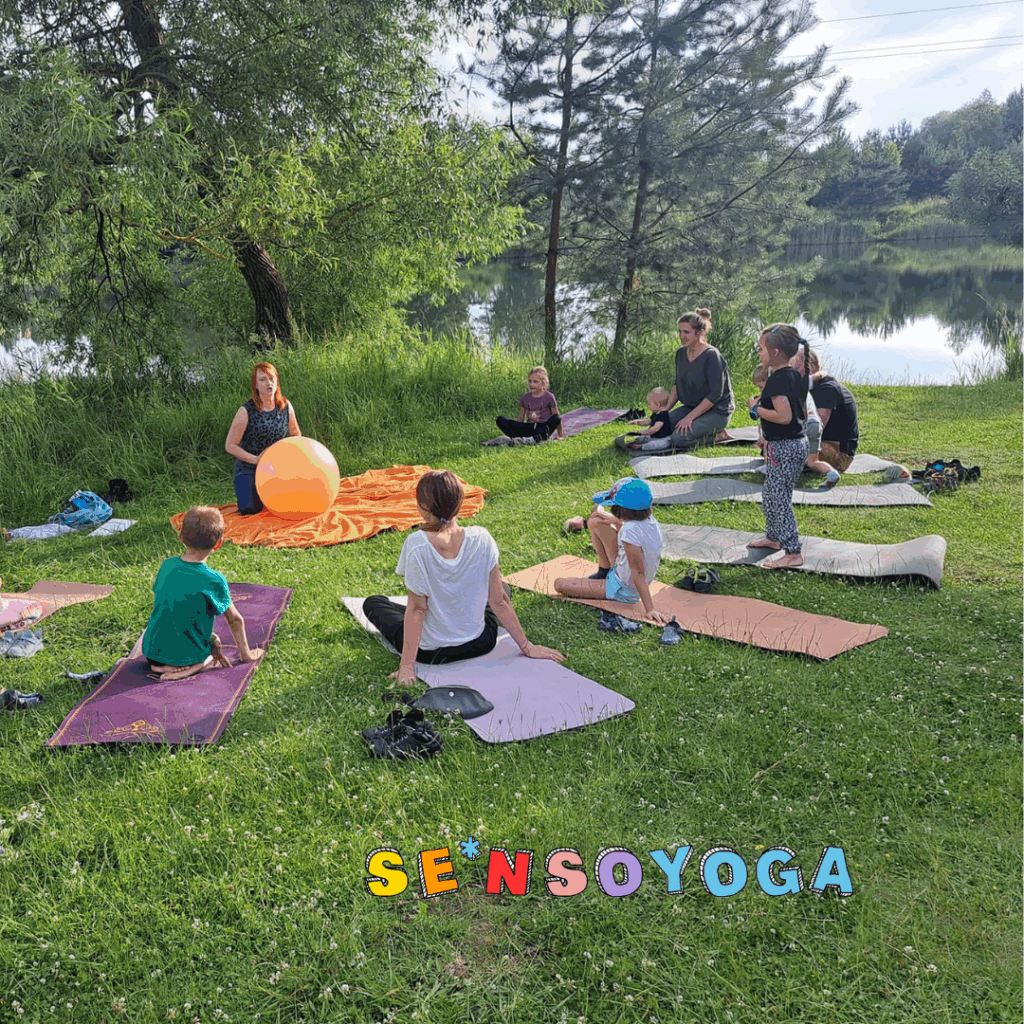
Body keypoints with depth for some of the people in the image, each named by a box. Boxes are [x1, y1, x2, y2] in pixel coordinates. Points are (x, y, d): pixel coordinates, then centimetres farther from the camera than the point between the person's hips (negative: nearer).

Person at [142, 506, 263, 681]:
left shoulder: (166, 565, -5)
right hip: (187, 657, -5)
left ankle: (159, 666, 7)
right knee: (215, 641, 26)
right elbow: (235, 620, -6)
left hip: (151, 652, 6)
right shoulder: (214, 580, -19)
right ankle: (197, 667, -5)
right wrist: (246, 654, 11)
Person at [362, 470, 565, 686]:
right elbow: (499, 601, -10)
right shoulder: (481, 539, -17)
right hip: (480, 645, 3)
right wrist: (526, 646, 1)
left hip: (430, 652, -3)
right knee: (499, 588, 31)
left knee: (372, 603, 23)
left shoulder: (417, 545, -24)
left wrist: (407, 664, -11)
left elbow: (416, 608, -19)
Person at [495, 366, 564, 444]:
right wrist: (516, 432, 12)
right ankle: (521, 438, -39)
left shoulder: (548, 397, 3)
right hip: (528, 428, 3)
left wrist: (560, 434, 6)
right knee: (500, 420, -15)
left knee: (556, 418, -36)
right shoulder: (525, 398, 13)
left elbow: (556, 417, 6)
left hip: (543, 428, -3)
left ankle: (536, 438, -49)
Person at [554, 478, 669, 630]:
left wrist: (650, 610, -31)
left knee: (559, 583, -5)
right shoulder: (650, 520, -11)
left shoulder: (630, 531, -35)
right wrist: (615, 521, 12)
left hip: (624, 592, -8)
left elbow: (638, 574, -33)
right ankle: (604, 573, 24)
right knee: (595, 522, 9)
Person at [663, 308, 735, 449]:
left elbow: (715, 394, -22)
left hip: (717, 412, -8)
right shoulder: (681, 353, 5)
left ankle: (717, 435, -2)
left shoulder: (711, 356, -19)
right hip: (691, 407, 8)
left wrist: (690, 417, -23)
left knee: (679, 439, -26)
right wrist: (665, 409, 0)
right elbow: (677, 385, 14)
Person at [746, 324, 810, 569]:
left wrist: (756, 407, -17)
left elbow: (784, 416, -30)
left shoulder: (777, 379, -20)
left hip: (783, 448, -10)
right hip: (799, 442, 10)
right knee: (770, 495, 24)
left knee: (779, 500, -4)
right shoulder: (796, 377, 10)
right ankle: (773, 537, 40)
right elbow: (803, 414, 17)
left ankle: (793, 553, -1)